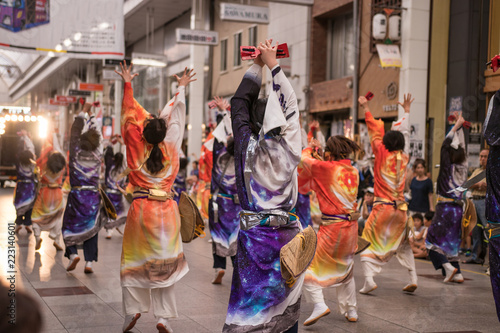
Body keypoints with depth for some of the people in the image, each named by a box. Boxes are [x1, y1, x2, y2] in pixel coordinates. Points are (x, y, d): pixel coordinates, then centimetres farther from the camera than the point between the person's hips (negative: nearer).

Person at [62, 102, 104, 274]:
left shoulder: (76, 153, -6)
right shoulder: (98, 155, -2)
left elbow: (76, 131, 3)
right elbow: (97, 134, 11)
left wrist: (84, 112, 11)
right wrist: (91, 114, 20)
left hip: (76, 194, -2)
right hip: (93, 197, 2)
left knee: (69, 226, 12)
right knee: (91, 229, 8)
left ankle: (72, 253, -8)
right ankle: (89, 262, 1)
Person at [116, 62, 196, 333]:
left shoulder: (137, 148, -4)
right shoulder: (170, 148, -1)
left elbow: (130, 117, 6)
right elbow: (177, 119, 11)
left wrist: (127, 85, 15)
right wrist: (182, 88, 23)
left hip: (141, 209, -1)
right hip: (167, 211, 1)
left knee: (134, 261, 11)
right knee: (165, 264, 6)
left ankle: (133, 308, 1)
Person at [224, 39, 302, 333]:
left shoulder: (247, 146, -8)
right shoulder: (288, 150, -8)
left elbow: (239, 103, 6)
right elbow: (290, 105, 4)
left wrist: (258, 65, 13)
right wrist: (273, 65, 10)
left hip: (254, 236, 0)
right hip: (286, 235, 0)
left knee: (251, 308, 4)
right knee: (286, 309, 10)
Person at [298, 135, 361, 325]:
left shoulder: (326, 168, -13)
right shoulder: (354, 172, 6)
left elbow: (304, 160, -2)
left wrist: (310, 147, 17)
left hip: (332, 227, -7)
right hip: (351, 226, 7)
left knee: (306, 264, 2)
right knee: (346, 269, 22)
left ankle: (319, 304, -13)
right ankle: (351, 311, 26)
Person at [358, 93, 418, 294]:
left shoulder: (382, 154, -3)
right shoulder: (404, 157, 5)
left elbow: (375, 130, 5)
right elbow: (404, 134, 18)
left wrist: (366, 107, 12)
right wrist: (406, 111, 31)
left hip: (383, 207, -4)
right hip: (401, 208, 4)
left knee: (369, 243, 1)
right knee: (403, 244, 19)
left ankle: (369, 278, -14)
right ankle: (413, 278, 12)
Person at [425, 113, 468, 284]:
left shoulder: (448, 168, -11)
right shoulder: (462, 168, 2)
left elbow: (446, 145, -7)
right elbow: (461, 147, 12)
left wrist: (456, 127, 0)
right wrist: (460, 127, 17)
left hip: (445, 208, -6)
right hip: (458, 209, 6)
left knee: (433, 238, 4)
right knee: (452, 241, 14)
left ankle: (447, 266, -11)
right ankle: (457, 272, 9)